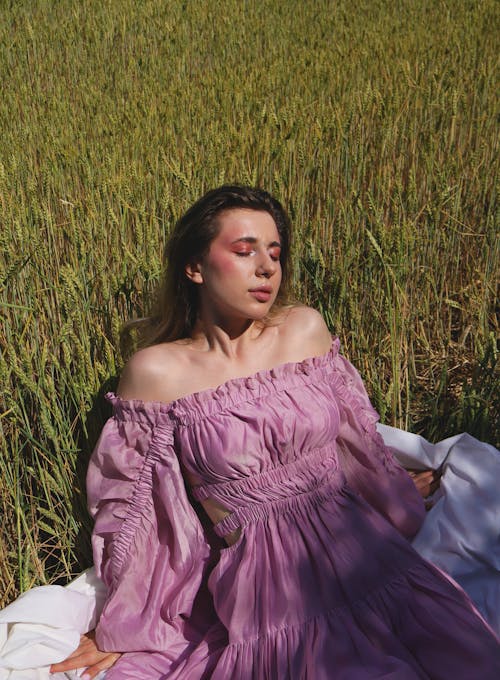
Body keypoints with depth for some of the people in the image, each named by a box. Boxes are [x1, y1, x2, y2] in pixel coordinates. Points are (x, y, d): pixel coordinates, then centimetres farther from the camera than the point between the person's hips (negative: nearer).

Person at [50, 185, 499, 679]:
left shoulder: (305, 329, 2)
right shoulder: (156, 371, -6)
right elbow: (134, 503, 2)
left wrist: (397, 499, 29)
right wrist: (121, 632, 8)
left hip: (363, 558, 4)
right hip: (262, 587, -3)